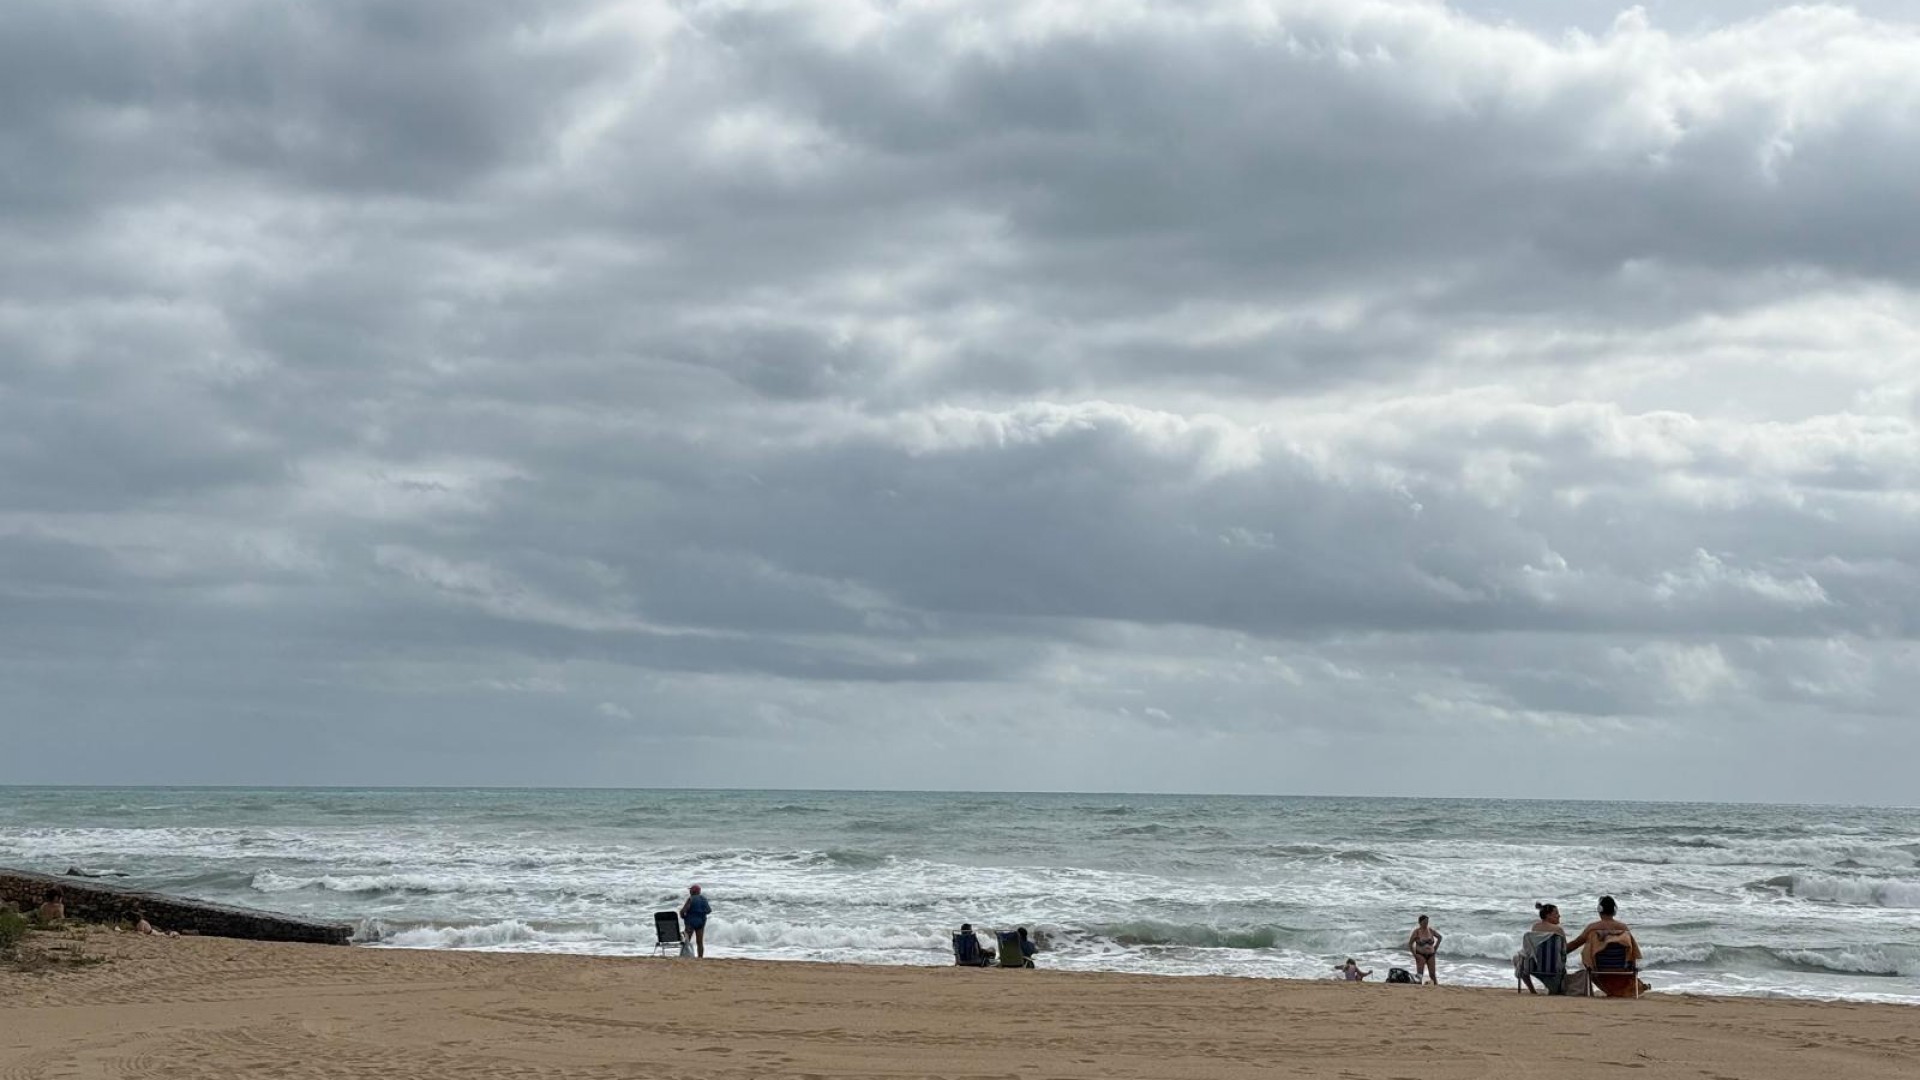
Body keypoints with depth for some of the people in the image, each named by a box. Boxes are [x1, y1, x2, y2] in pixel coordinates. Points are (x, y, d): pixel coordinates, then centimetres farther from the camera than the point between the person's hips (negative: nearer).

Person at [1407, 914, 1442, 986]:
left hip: (1430, 955, 3)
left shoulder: (1431, 930, 3)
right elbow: (1410, 944, -5)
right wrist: (1415, 955, -10)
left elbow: (1439, 937, 20)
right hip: (1421, 955, -3)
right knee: (1419, 974, -12)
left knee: (1433, 974, 2)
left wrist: (1435, 948, 13)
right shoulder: (1417, 931, -8)